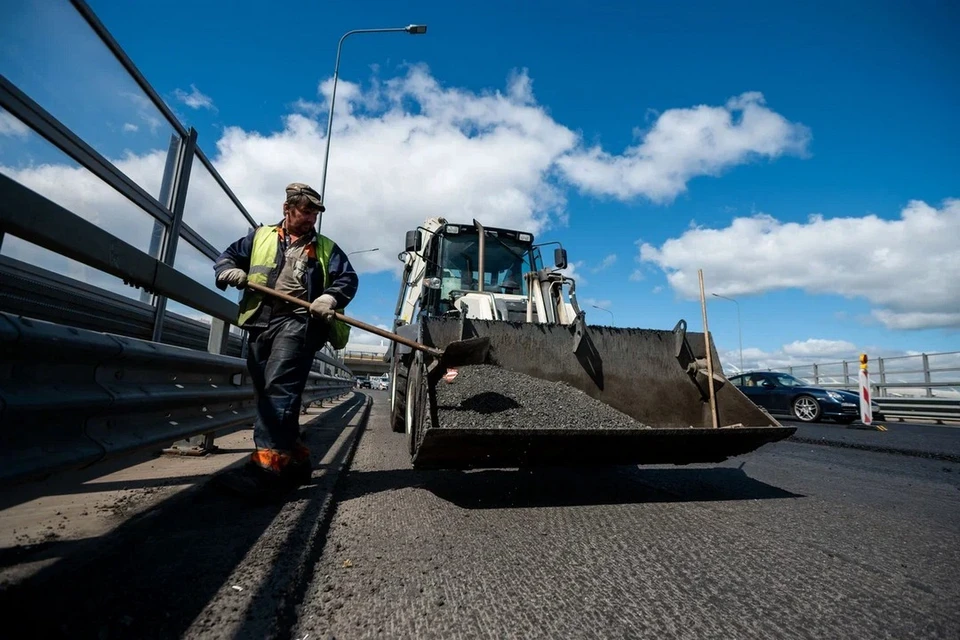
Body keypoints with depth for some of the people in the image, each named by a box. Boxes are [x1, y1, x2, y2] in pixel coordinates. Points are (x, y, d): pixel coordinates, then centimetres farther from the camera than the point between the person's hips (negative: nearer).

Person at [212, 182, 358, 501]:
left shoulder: (326, 248, 16)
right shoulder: (260, 236, 23)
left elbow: (348, 278, 6)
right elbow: (226, 256, 24)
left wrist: (330, 297, -15)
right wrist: (230, 270, 0)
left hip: (297, 322, -4)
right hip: (260, 322, 5)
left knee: (279, 388, -20)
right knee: (268, 395, 6)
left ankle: (267, 465, -26)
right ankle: (295, 460, 17)